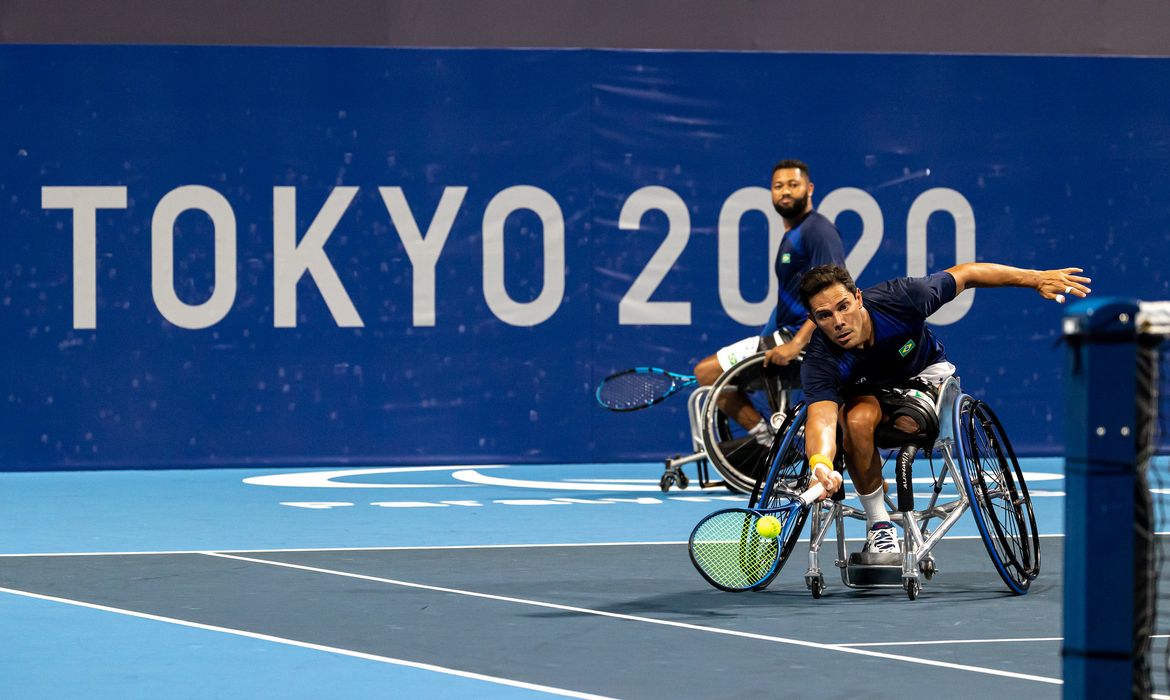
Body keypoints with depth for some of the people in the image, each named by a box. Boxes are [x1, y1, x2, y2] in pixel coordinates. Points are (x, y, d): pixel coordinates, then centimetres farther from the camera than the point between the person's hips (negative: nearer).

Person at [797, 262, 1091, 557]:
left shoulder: (898, 299, -33)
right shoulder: (820, 362, -34)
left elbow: (965, 275, -18)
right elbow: (821, 418, -49)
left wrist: (1036, 278, -18)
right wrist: (820, 464, -72)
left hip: (924, 372, 0)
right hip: (866, 391, 0)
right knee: (857, 420, -34)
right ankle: (879, 527, -18)